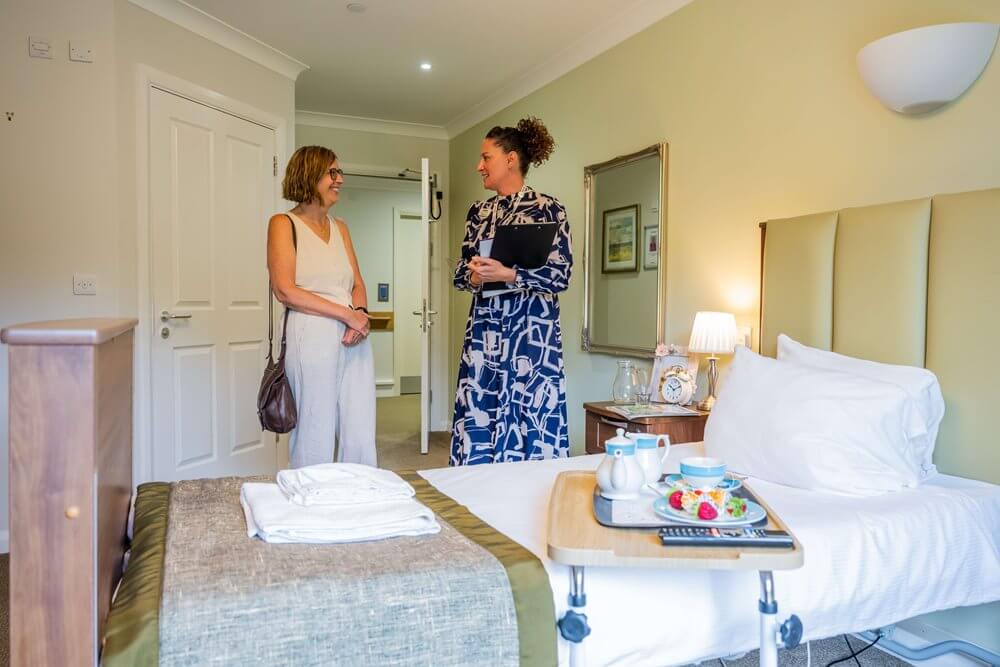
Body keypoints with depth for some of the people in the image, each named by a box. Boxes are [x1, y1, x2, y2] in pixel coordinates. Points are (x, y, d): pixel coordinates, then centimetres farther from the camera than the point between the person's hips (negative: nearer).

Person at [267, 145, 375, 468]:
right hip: (313, 337, -5)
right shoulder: (284, 224, 1)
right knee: (316, 442, -1)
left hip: (355, 338, 6)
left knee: (361, 439, 6)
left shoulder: (340, 227, 18)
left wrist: (362, 317, -6)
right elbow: (285, 290, -9)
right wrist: (347, 314, -12)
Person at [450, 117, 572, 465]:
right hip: (483, 333, 5)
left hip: (532, 334, -5)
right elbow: (460, 271, 12)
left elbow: (560, 275, -10)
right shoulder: (479, 211, 13)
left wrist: (507, 274, -22)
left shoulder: (548, 208, -3)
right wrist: (474, 276, -11)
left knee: (529, 422, -1)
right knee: (477, 424, 5)